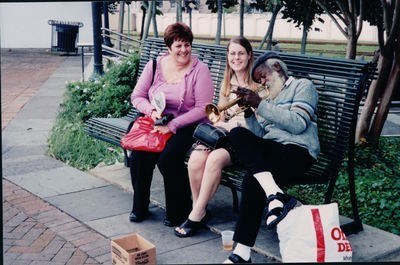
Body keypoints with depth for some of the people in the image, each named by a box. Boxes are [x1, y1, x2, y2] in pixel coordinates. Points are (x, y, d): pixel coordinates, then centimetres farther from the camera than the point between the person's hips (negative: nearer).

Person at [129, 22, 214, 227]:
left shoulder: (199, 70, -6)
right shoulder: (155, 65, 6)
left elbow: (202, 109, -12)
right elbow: (137, 96, 8)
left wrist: (173, 125, -19)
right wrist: (151, 111, -13)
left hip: (187, 126, -3)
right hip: (156, 123, 4)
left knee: (167, 158, -28)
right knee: (139, 154, -21)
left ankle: (179, 210, -4)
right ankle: (140, 206, 3)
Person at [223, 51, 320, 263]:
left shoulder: (303, 86, 10)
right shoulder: (268, 98, 29)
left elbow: (298, 124, -10)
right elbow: (258, 135, 18)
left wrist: (260, 105, -10)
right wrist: (249, 112, 2)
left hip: (296, 151, -6)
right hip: (269, 150, 6)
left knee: (253, 181, -32)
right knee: (237, 134, -27)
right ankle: (274, 194, -37)